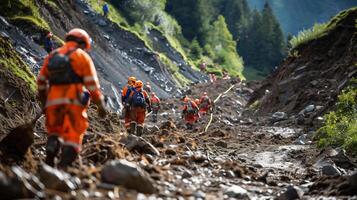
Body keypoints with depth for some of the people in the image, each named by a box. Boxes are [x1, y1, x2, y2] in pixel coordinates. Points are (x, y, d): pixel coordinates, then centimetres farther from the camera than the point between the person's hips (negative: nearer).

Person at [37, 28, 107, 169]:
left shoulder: (52, 55, 18)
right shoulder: (82, 56, 5)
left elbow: (41, 82, 19)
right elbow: (92, 84, -2)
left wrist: (44, 102, 29)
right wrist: (100, 104, 2)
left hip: (53, 101, 4)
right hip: (73, 100, -4)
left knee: (54, 133, 17)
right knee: (73, 135, -2)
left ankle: (49, 161, -2)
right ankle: (63, 166, -16)